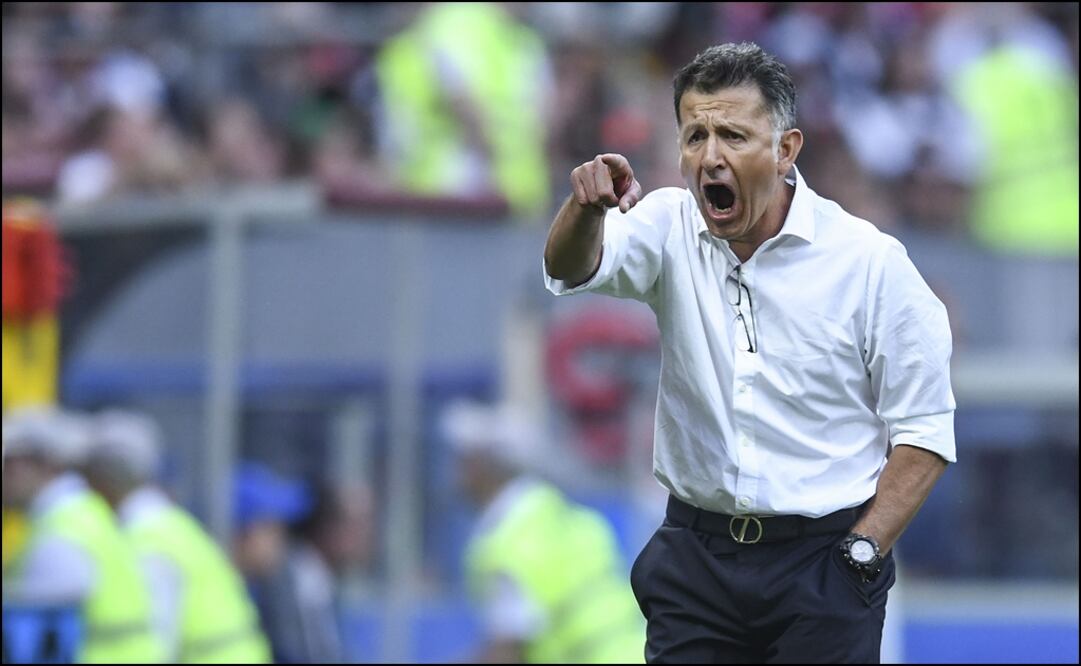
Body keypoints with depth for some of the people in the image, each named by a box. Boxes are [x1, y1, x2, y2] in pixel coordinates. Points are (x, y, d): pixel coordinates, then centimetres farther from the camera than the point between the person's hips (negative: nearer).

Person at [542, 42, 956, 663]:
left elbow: (925, 432, -5)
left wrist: (860, 553, -12)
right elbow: (575, 267, -18)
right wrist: (587, 207, -39)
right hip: (695, 558, 3)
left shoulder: (869, 261, -7)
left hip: (822, 560, -3)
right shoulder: (672, 227, 2)